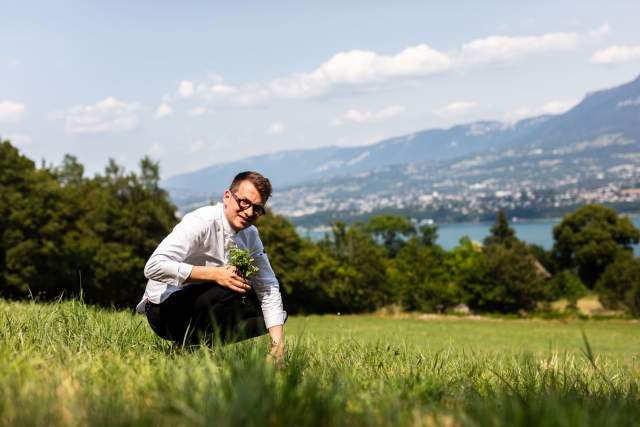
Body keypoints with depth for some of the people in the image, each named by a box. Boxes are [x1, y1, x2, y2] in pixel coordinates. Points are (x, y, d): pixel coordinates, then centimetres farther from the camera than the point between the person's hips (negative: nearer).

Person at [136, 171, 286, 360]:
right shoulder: (201, 222, -21)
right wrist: (215, 274, -35)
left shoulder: (251, 235, 1)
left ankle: (202, 342, -2)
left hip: (207, 305, 8)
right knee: (236, 291, -31)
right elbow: (153, 267, -32)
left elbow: (268, 288, 0)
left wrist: (277, 345, -13)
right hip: (164, 309, -8)